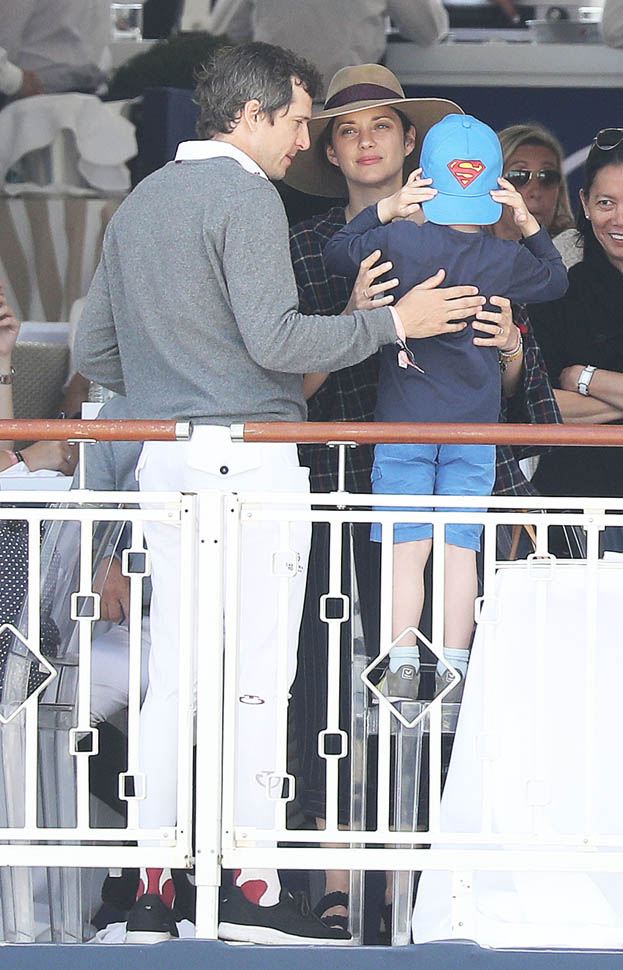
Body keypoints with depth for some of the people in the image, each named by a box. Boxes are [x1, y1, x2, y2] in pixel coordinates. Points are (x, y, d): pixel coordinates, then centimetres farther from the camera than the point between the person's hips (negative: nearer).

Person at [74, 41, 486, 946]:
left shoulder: (140, 202, 18)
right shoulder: (245, 195, -9)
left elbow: (94, 349, 20)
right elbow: (276, 339, -18)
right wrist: (392, 322, -9)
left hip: (164, 456, 8)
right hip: (247, 454, -8)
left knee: (172, 670, 9)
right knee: (253, 673, -6)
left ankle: (156, 875, 9)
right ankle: (251, 886, -6)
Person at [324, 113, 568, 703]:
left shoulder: (397, 242, -9)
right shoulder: (504, 259, -5)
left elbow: (335, 253, 7)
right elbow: (557, 280, 15)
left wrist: (383, 210, 6)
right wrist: (530, 226, 11)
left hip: (404, 420, -1)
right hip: (474, 423, 1)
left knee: (407, 546, 2)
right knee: (461, 546, 4)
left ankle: (402, 664, -2)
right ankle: (454, 669, 5)